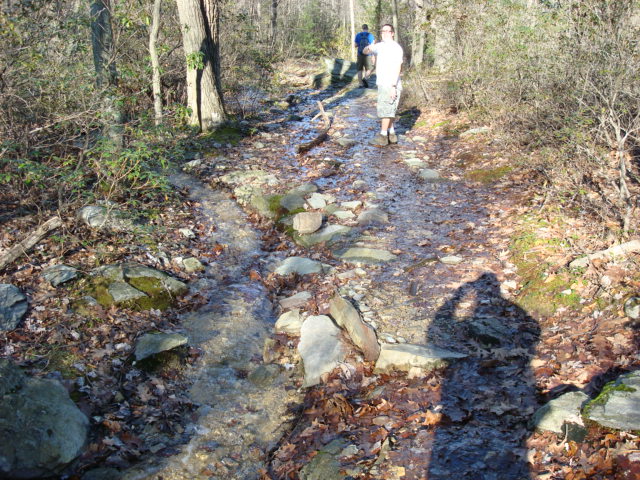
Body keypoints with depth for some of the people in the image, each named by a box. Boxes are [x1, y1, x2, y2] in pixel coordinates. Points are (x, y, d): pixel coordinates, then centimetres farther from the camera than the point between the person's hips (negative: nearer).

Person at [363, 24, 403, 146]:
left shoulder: (396, 48, -12)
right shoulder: (380, 46, 13)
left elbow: (397, 68, -17)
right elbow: (364, 51, 10)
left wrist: (393, 86, -23)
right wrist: (369, 48, -16)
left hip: (391, 85, -8)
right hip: (382, 84, 8)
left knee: (385, 110, -7)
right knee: (388, 110, 13)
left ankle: (383, 136, -3)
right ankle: (391, 135, 20)